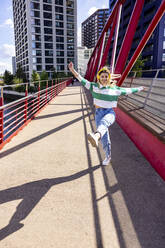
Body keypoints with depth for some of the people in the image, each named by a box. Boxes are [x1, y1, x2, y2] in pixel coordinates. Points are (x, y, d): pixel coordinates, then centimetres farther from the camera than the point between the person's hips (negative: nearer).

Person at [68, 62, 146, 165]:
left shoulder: (115, 89, 4)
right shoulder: (94, 86, 5)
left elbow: (129, 90, 17)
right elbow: (82, 80, -1)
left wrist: (140, 89, 26)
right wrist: (73, 70, -12)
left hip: (110, 113, -2)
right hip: (99, 113, 2)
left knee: (104, 122, -38)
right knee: (104, 137, 3)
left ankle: (96, 136, -71)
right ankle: (108, 156, 24)